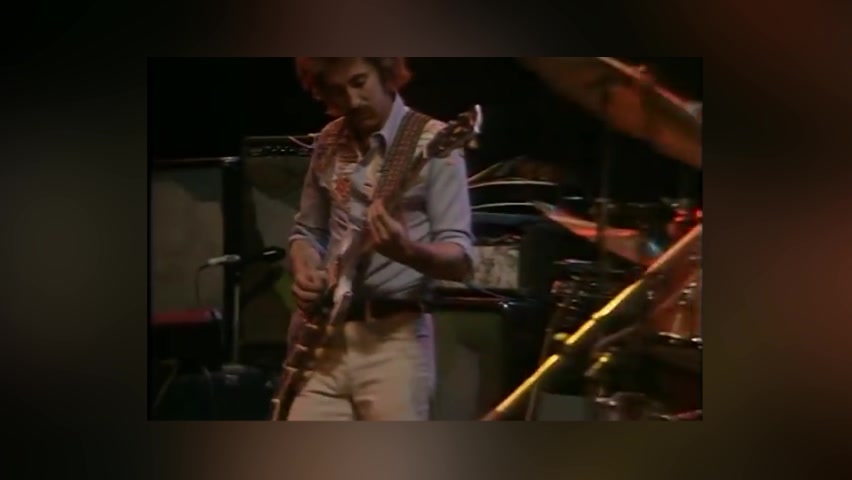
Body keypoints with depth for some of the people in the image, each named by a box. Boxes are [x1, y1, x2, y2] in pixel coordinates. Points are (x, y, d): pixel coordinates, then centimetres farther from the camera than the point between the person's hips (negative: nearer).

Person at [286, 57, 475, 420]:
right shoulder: (329, 143, 11)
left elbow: (461, 261, -11)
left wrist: (408, 251, -32)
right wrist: (304, 273, -1)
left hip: (394, 337, -5)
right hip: (325, 336, 5)